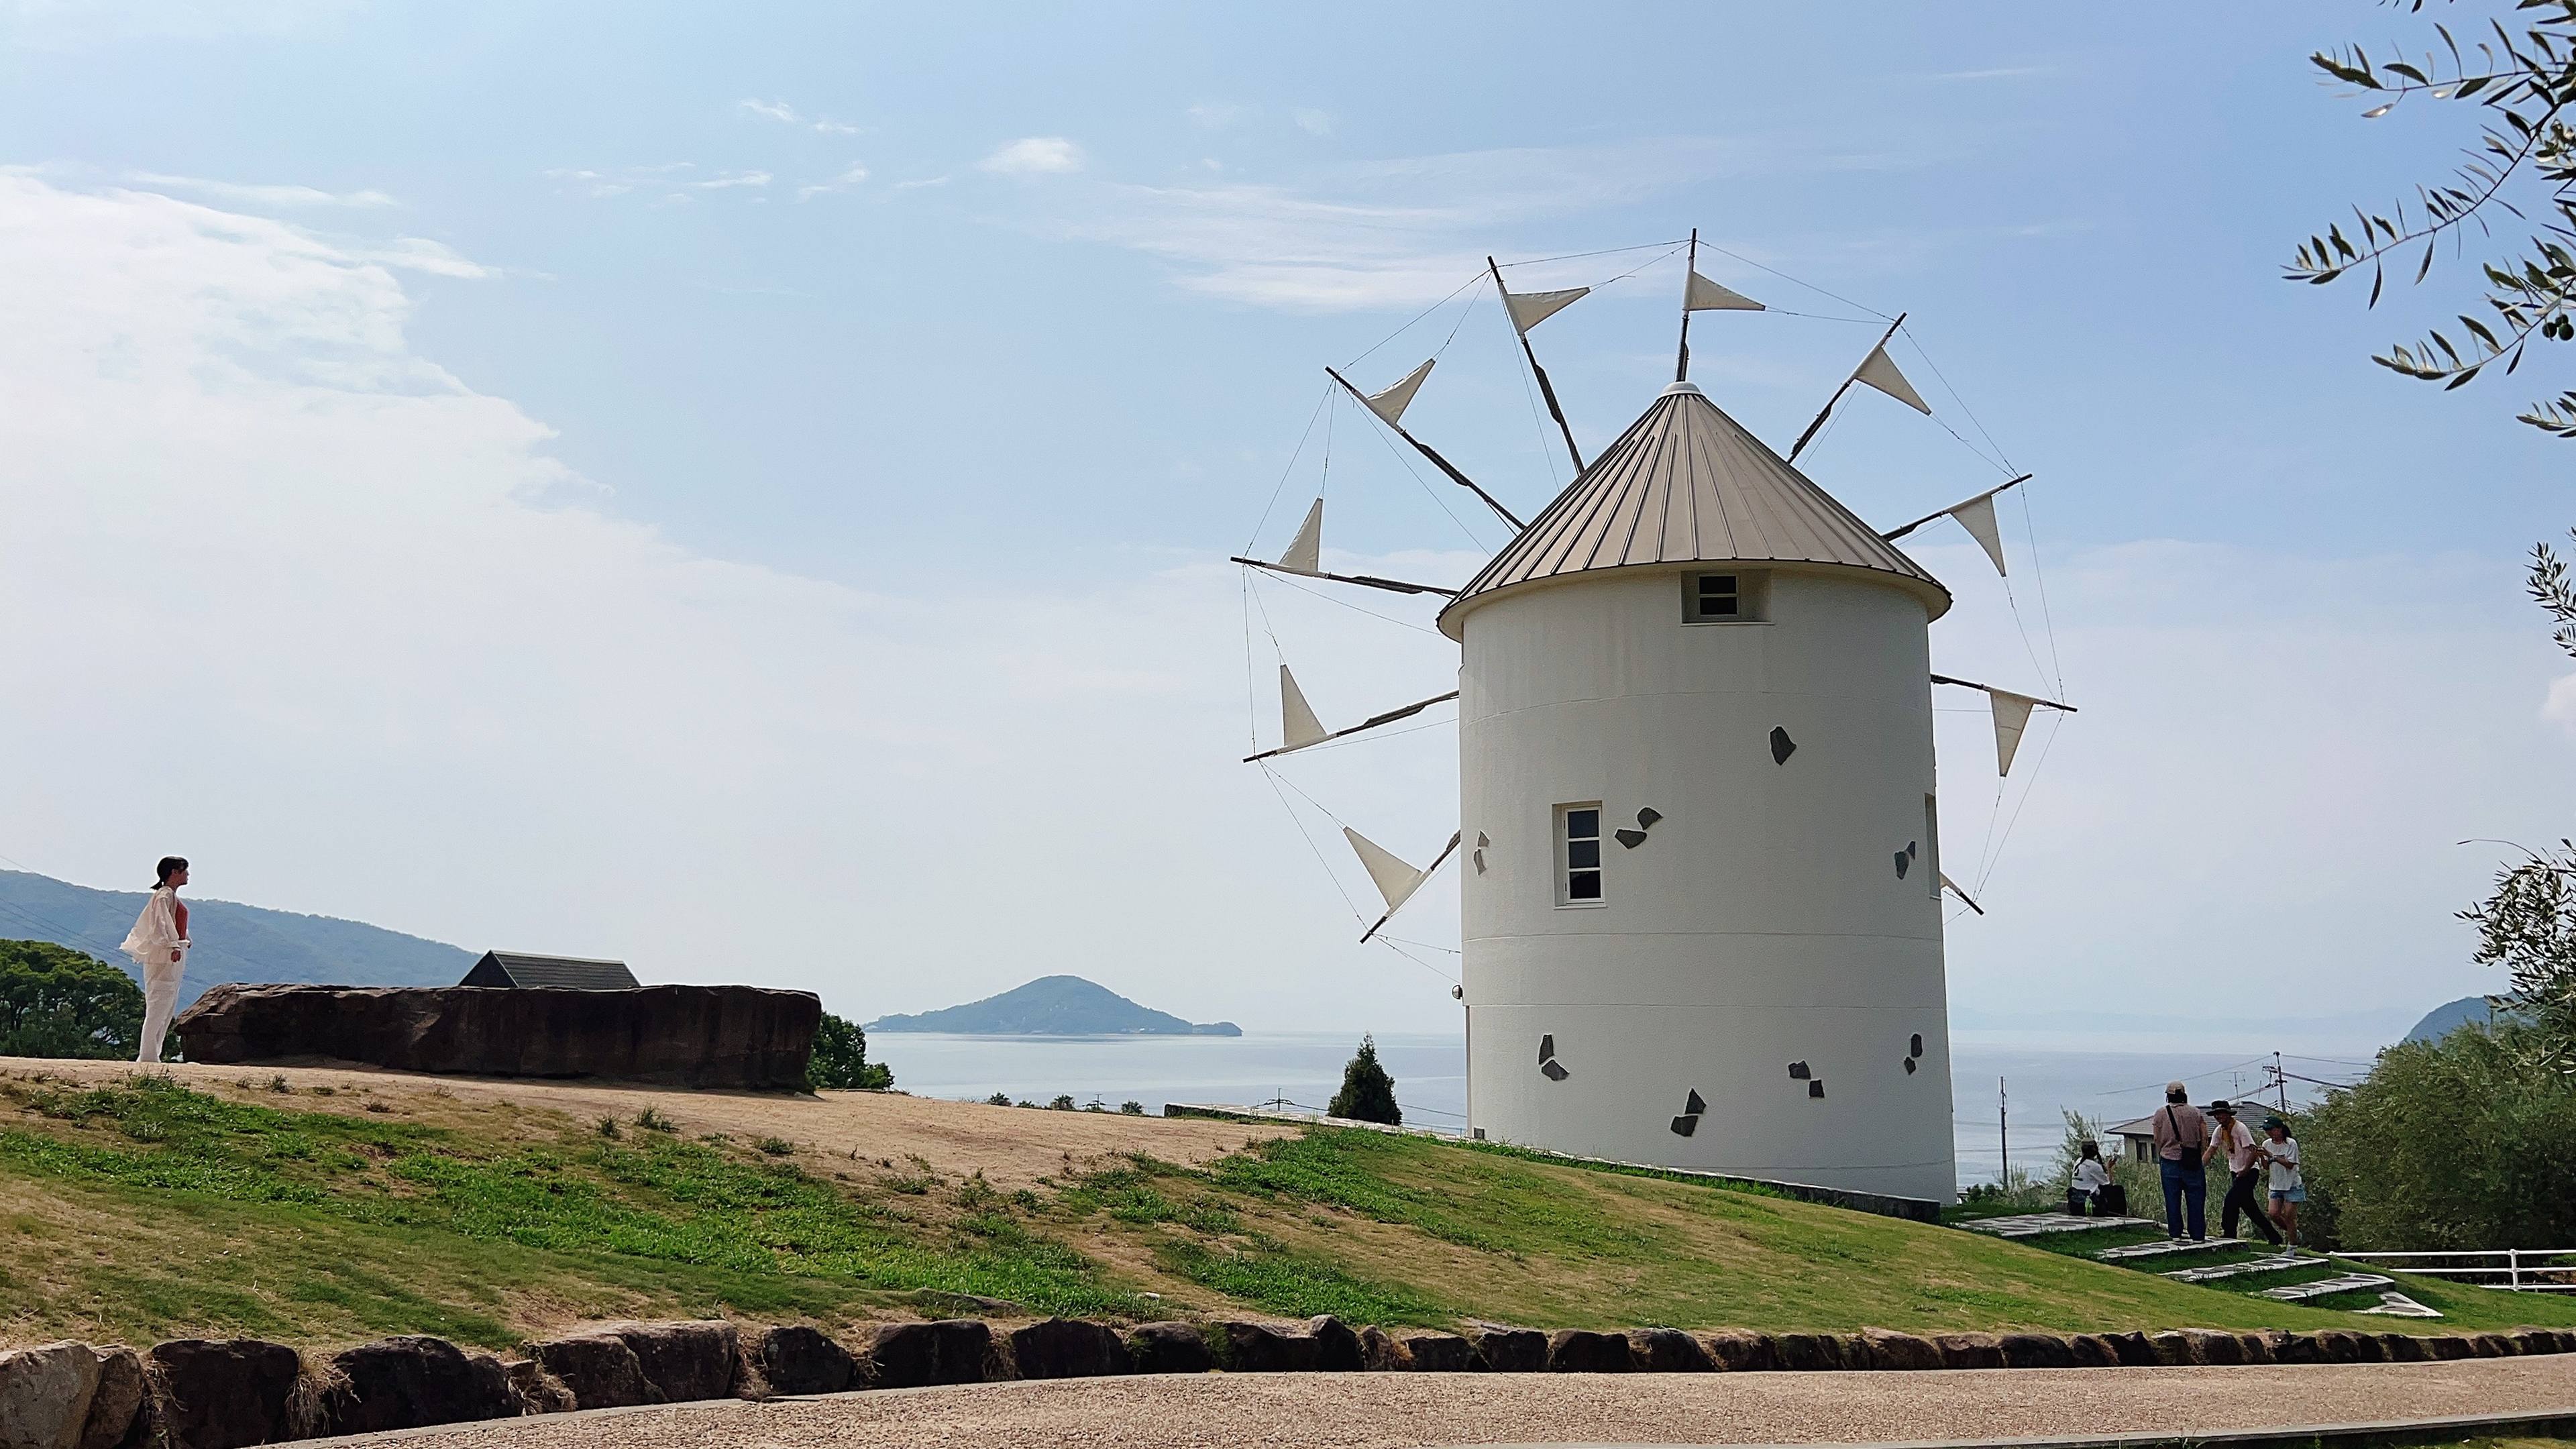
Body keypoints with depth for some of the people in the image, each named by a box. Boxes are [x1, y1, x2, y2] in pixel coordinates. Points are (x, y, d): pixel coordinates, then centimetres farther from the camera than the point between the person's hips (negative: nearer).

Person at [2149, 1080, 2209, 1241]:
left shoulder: (2161, 1114, 0)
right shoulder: (2196, 1113, 2)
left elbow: (2157, 1140, 2)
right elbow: (2205, 1138, -1)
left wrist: (2159, 1161, 14)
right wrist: (2199, 1156, 10)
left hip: (2169, 1161, 0)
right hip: (2193, 1164, 0)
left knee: (2172, 1201, 7)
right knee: (2196, 1200, 5)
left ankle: (2175, 1234, 9)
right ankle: (2198, 1236, 6)